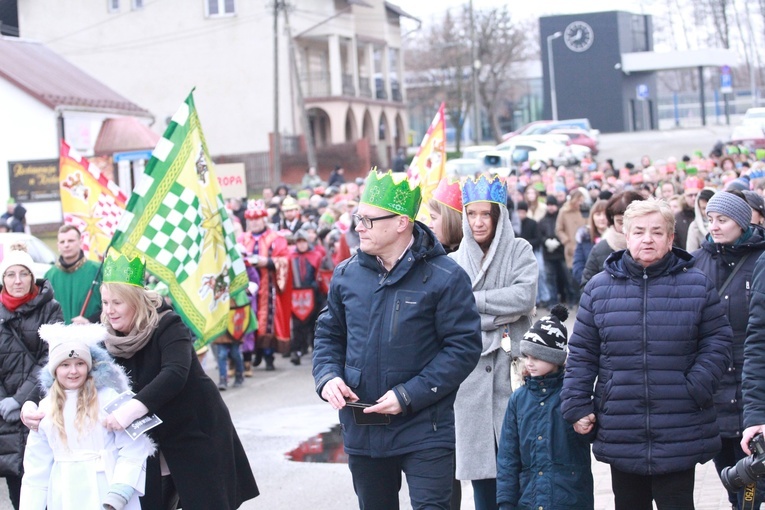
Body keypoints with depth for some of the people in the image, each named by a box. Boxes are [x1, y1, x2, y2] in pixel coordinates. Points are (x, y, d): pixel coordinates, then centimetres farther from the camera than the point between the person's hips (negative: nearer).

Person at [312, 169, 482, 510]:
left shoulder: (444, 277, -11)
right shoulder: (347, 275, 4)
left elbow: (463, 347, -12)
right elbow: (329, 334, 16)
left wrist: (408, 395, -18)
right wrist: (327, 377, -5)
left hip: (424, 431, -5)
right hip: (361, 429, 5)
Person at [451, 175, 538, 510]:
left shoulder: (519, 250, 6)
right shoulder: (455, 262, 11)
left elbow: (525, 296, -10)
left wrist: (473, 300, -6)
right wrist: (497, 317, -9)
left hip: (512, 365, -1)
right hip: (471, 369, 2)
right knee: (480, 466, 2)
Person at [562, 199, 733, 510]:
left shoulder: (697, 285, 2)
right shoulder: (599, 288, 5)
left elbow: (717, 343, 2)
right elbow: (582, 353, 7)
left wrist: (696, 388, -12)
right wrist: (577, 406, 0)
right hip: (620, 434, 2)